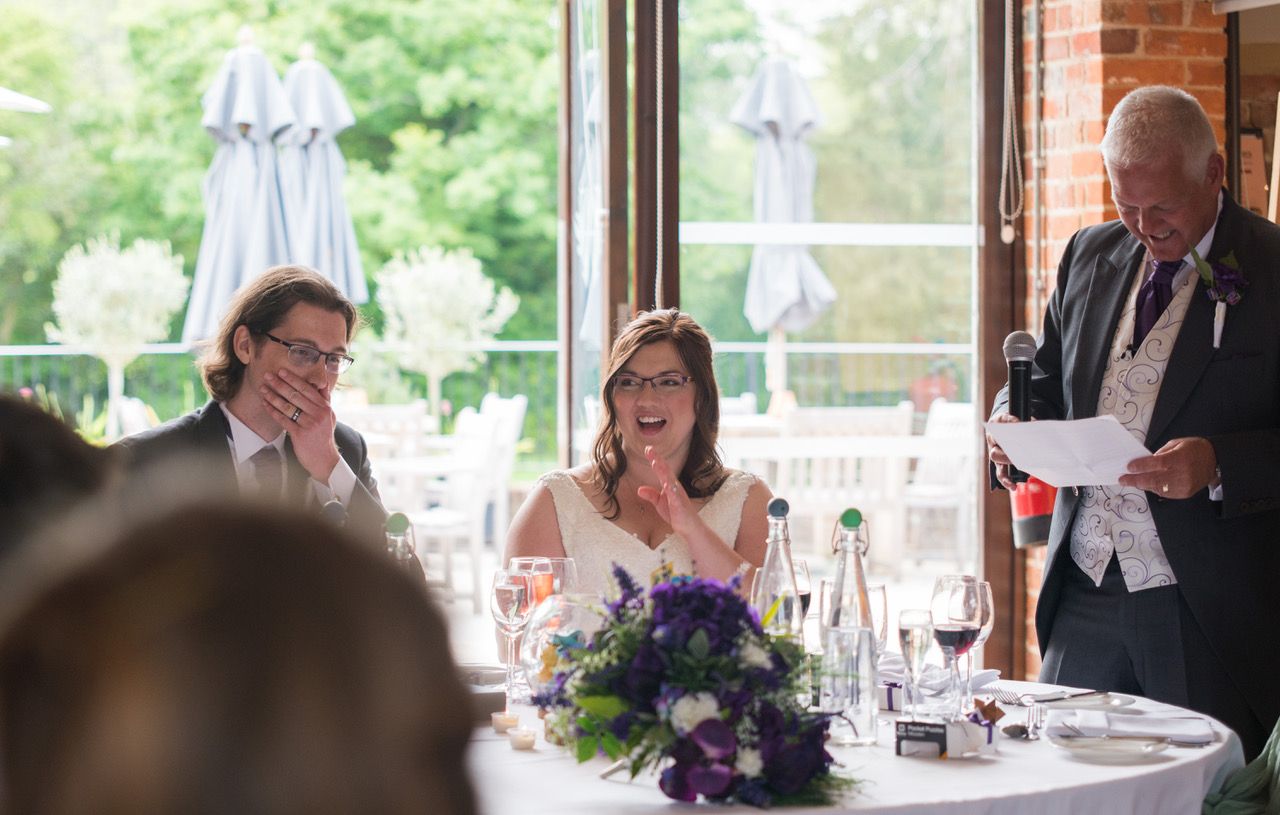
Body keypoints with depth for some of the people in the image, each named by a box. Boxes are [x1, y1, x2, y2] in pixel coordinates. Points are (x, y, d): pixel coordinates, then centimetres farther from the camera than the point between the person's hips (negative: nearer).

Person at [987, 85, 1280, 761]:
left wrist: (1217, 464, -25)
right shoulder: (1090, 255, 12)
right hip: (1086, 600, 5)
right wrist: (1013, 424, -1)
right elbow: (1045, 378, 21)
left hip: (1210, 609, -5)